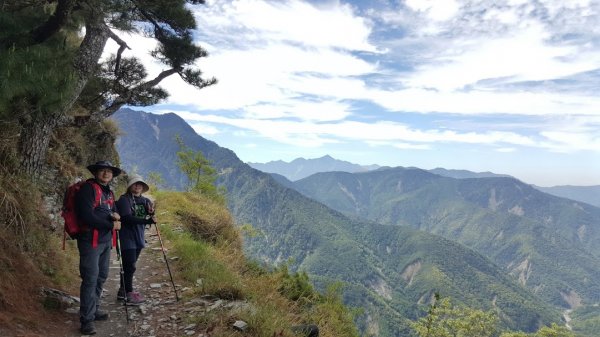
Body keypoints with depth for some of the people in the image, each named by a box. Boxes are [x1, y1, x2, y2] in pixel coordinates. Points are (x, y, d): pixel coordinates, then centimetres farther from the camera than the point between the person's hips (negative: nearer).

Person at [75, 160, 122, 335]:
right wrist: (111, 225, -14)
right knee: (90, 279, -7)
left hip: (106, 240, 8)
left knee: (101, 277, 14)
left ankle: (93, 309, 28)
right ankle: (87, 319, 1)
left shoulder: (109, 192, 16)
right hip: (91, 240, -8)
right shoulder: (88, 188, -10)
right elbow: (86, 216, -20)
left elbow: (114, 211, 24)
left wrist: (116, 215, -1)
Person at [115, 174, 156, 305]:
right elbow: (127, 218, -22)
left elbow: (148, 218, 11)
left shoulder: (145, 200, 9)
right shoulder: (124, 199, -9)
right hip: (127, 238, -6)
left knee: (129, 265, 15)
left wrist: (151, 213, -12)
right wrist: (146, 220, -30)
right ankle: (129, 295, 3)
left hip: (139, 237, 6)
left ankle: (123, 291, 28)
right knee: (129, 266, -5)